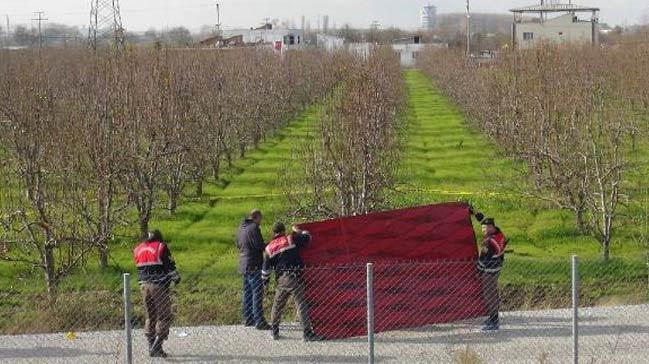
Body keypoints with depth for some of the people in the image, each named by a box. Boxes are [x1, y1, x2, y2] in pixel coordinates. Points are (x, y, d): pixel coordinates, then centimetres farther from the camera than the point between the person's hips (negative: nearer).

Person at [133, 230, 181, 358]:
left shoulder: (138, 249, 14)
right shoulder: (161, 247, -5)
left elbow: (140, 268, 17)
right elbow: (170, 266, -7)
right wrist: (176, 277, 4)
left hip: (144, 285, 6)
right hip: (159, 286, -6)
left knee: (150, 317, 15)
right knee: (164, 317, -1)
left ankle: (152, 347, 14)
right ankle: (156, 346, -12)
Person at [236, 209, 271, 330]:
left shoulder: (241, 227, 13)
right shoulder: (254, 228, -15)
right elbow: (259, 245, -21)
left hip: (244, 264, 9)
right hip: (254, 265, -9)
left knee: (247, 293, 16)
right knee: (257, 293, -7)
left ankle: (247, 319, 22)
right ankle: (259, 322, -9)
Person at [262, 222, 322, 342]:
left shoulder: (269, 248, 12)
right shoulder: (291, 239, 1)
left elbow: (266, 268, 14)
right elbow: (307, 237, 8)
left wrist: (265, 281, 27)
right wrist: (299, 231, 26)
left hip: (281, 280, 4)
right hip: (294, 277, -4)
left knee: (278, 305, 18)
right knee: (302, 304, -5)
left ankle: (274, 331, 25)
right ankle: (308, 333, -9)